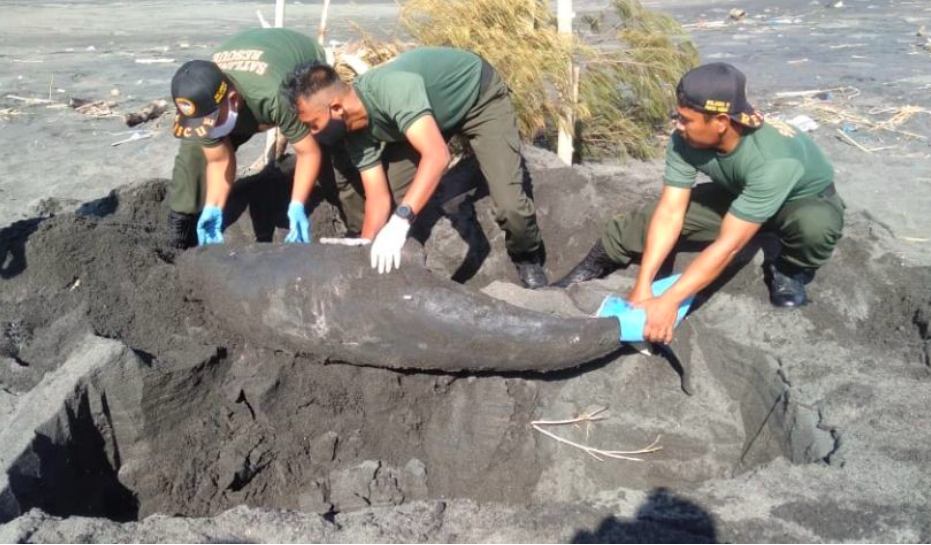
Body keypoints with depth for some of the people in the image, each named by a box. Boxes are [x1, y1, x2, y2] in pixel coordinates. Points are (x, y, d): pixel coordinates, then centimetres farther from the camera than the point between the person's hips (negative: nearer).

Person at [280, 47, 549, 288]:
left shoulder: (393, 88, -42)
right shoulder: (357, 132, -18)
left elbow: (437, 156, -52)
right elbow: (378, 197, -13)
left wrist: (399, 223, -58)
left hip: (481, 98, -6)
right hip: (434, 109, 7)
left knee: (509, 204, -22)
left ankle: (529, 259, 11)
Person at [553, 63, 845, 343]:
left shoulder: (773, 161, -42)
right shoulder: (686, 141, -27)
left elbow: (729, 243, -42)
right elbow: (670, 213, -27)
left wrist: (669, 301, -45)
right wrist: (643, 284, -35)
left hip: (807, 200, -4)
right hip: (741, 194, 4)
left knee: (814, 224, -39)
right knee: (655, 214, -13)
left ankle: (790, 270, -6)